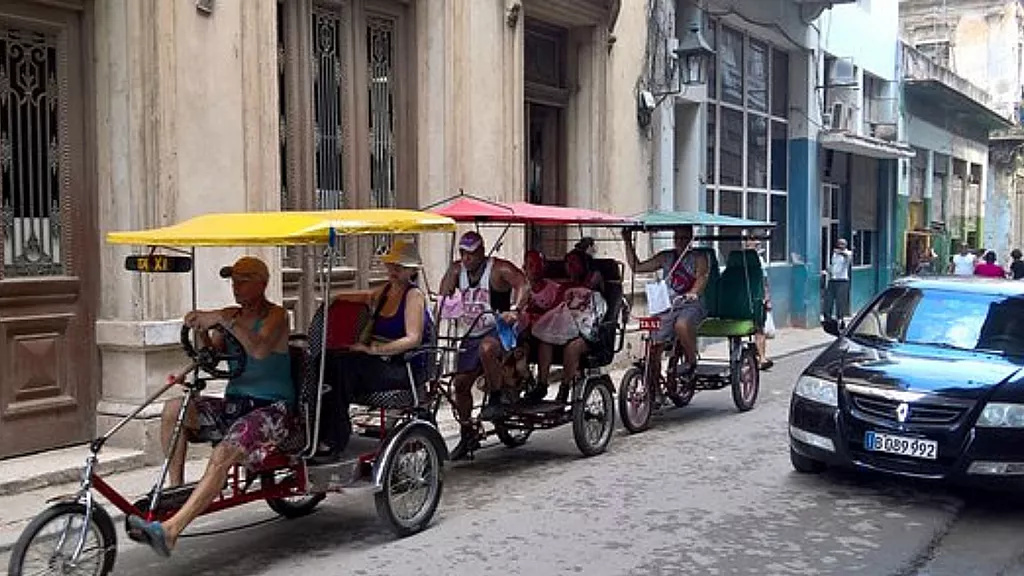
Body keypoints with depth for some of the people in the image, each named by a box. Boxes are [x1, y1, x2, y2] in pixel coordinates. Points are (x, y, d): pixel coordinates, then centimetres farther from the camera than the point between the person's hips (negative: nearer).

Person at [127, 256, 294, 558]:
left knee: (223, 454, -31)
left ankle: (170, 530, -38)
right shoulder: (231, 315, 15)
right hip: (235, 404, 7)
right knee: (174, 408, -18)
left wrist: (223, 320, -28)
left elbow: (259, 349, -24)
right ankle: (174, 490, -12)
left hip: (272, 408, -7)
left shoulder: (275, 315, -4)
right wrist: (202, 331, -10)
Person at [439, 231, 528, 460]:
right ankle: (467, 434, 17)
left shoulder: (499, 269, -12)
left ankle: (495, 401, -20)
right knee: (460, 382, 2)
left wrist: (515, 311, -40)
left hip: (497, 329, -6)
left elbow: (523, 285, -24)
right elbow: (443, 296, 4)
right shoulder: (456, 270, 5)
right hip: (470, 335, 6)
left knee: (486, 349, -39)